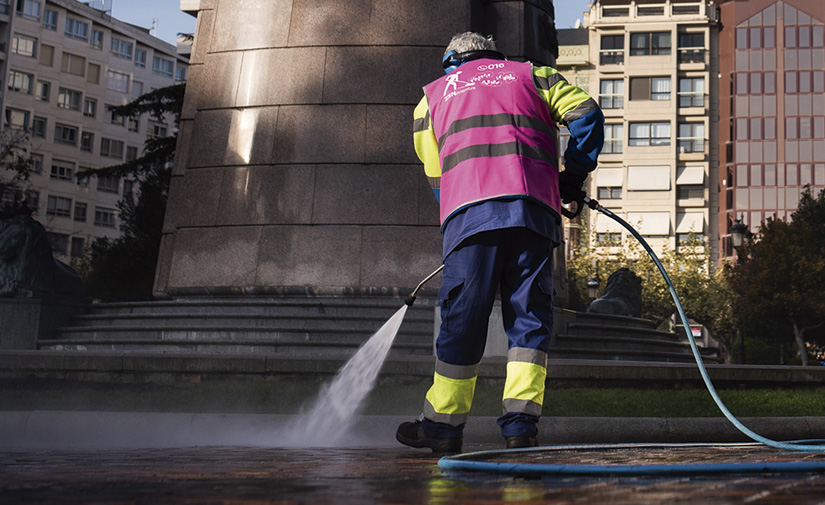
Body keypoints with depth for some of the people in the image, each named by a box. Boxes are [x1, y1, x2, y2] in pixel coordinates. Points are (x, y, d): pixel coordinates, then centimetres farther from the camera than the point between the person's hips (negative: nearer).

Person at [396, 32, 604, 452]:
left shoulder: (433, 96, 27)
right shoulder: (531, 75, 27)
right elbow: (586, 114, 12)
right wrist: (573, 176, 18)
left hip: (469, 212, 0)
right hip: (534, 209, 1)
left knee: (462, 319, 3)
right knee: (530, 317, 4)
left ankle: (443, 424, 7)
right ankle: (521, 422, -4)